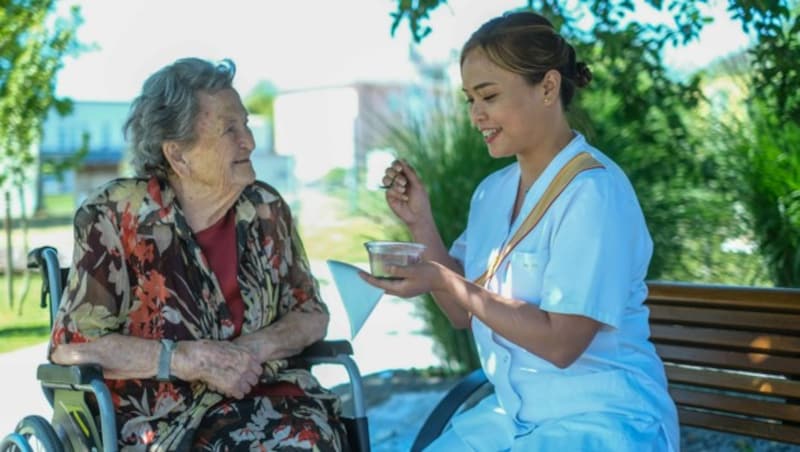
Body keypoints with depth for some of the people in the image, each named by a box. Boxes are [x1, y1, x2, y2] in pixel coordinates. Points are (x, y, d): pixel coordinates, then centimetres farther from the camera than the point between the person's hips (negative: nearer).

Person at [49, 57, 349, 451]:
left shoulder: (265, 209, 5)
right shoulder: (114, 216, -8)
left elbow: (312, 315, 12)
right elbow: (72, 346, -11)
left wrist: (256, 347, -10)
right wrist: (192, 359, -17)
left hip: (260, 398, 4)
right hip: (157, 416, -4)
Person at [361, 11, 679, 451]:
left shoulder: (593, 191, -17)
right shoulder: (492, 191, 6)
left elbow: (560, 342, -21)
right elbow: (464, 312, 9)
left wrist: (444, 282, -22)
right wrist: (421, 224, -2)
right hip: (511, 412, 7)